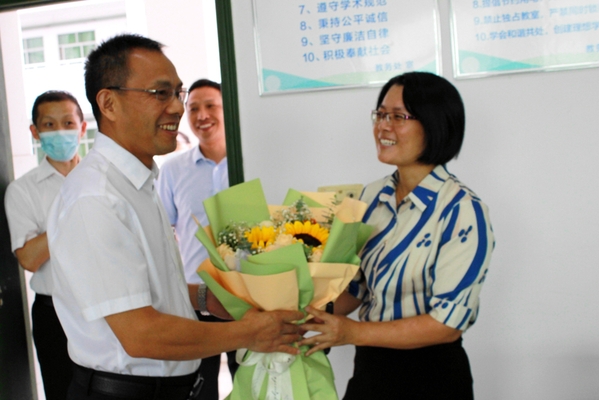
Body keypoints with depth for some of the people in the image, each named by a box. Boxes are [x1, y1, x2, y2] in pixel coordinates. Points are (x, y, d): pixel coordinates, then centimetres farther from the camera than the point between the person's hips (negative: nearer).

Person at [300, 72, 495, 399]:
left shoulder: (463, 211, -18)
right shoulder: (372, 196, 2)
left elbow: (449, 322, -21)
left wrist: (353, 332, -25)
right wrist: (309, 317, -7)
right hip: (368, 367, 6)